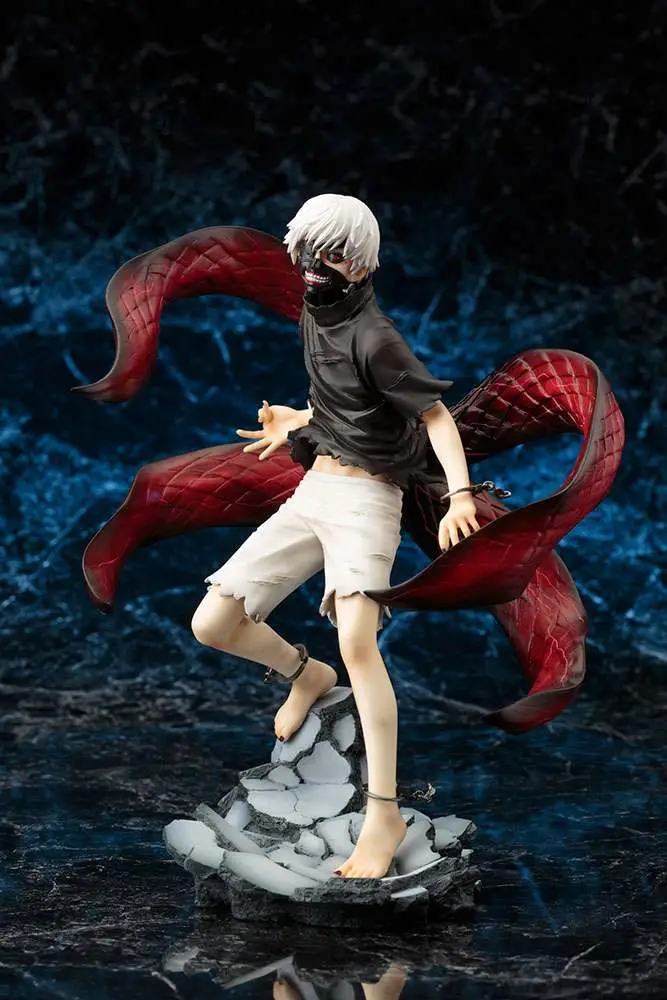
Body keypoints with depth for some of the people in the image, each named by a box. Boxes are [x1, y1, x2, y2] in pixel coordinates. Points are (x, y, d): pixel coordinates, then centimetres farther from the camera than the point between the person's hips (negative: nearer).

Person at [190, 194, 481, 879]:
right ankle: (304, 674, 31)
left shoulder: (372, 337, -14)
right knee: (211, 625, 0)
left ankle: (384, 814, -28)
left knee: (356, 640, -30)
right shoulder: (314, 318, 10)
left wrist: (460, 494, -30)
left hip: (365, 496, -8)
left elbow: (435, 414, -17)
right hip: (311, 492, 8)